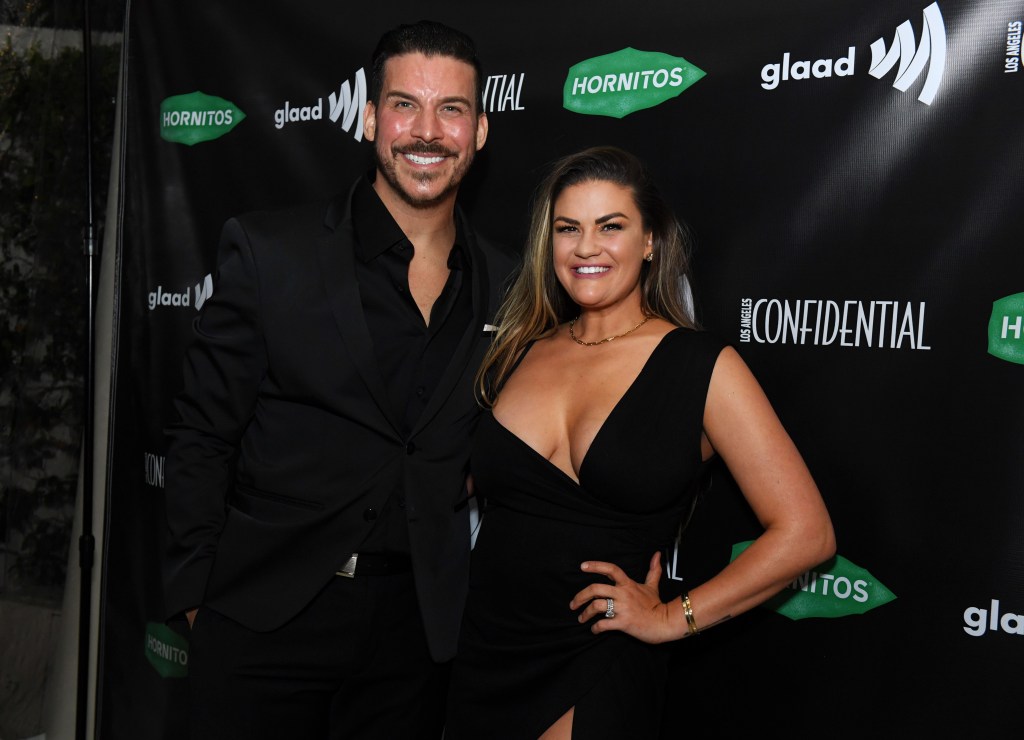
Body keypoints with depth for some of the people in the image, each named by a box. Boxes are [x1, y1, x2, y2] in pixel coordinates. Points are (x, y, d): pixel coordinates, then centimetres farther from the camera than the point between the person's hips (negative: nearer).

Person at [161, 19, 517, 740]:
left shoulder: (506, 286, 2)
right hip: (261, 619, -2)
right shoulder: (267, 250, -6)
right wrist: (196, 594, -5)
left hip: (415, 626, 3)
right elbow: (202, 436, -4)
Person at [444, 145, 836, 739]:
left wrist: (671, 617, -8)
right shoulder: (518, 355, 6)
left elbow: (805, 533, -9)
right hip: (482, 663, 4)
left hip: (598, 680, -4)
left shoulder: (702, 366, -6)